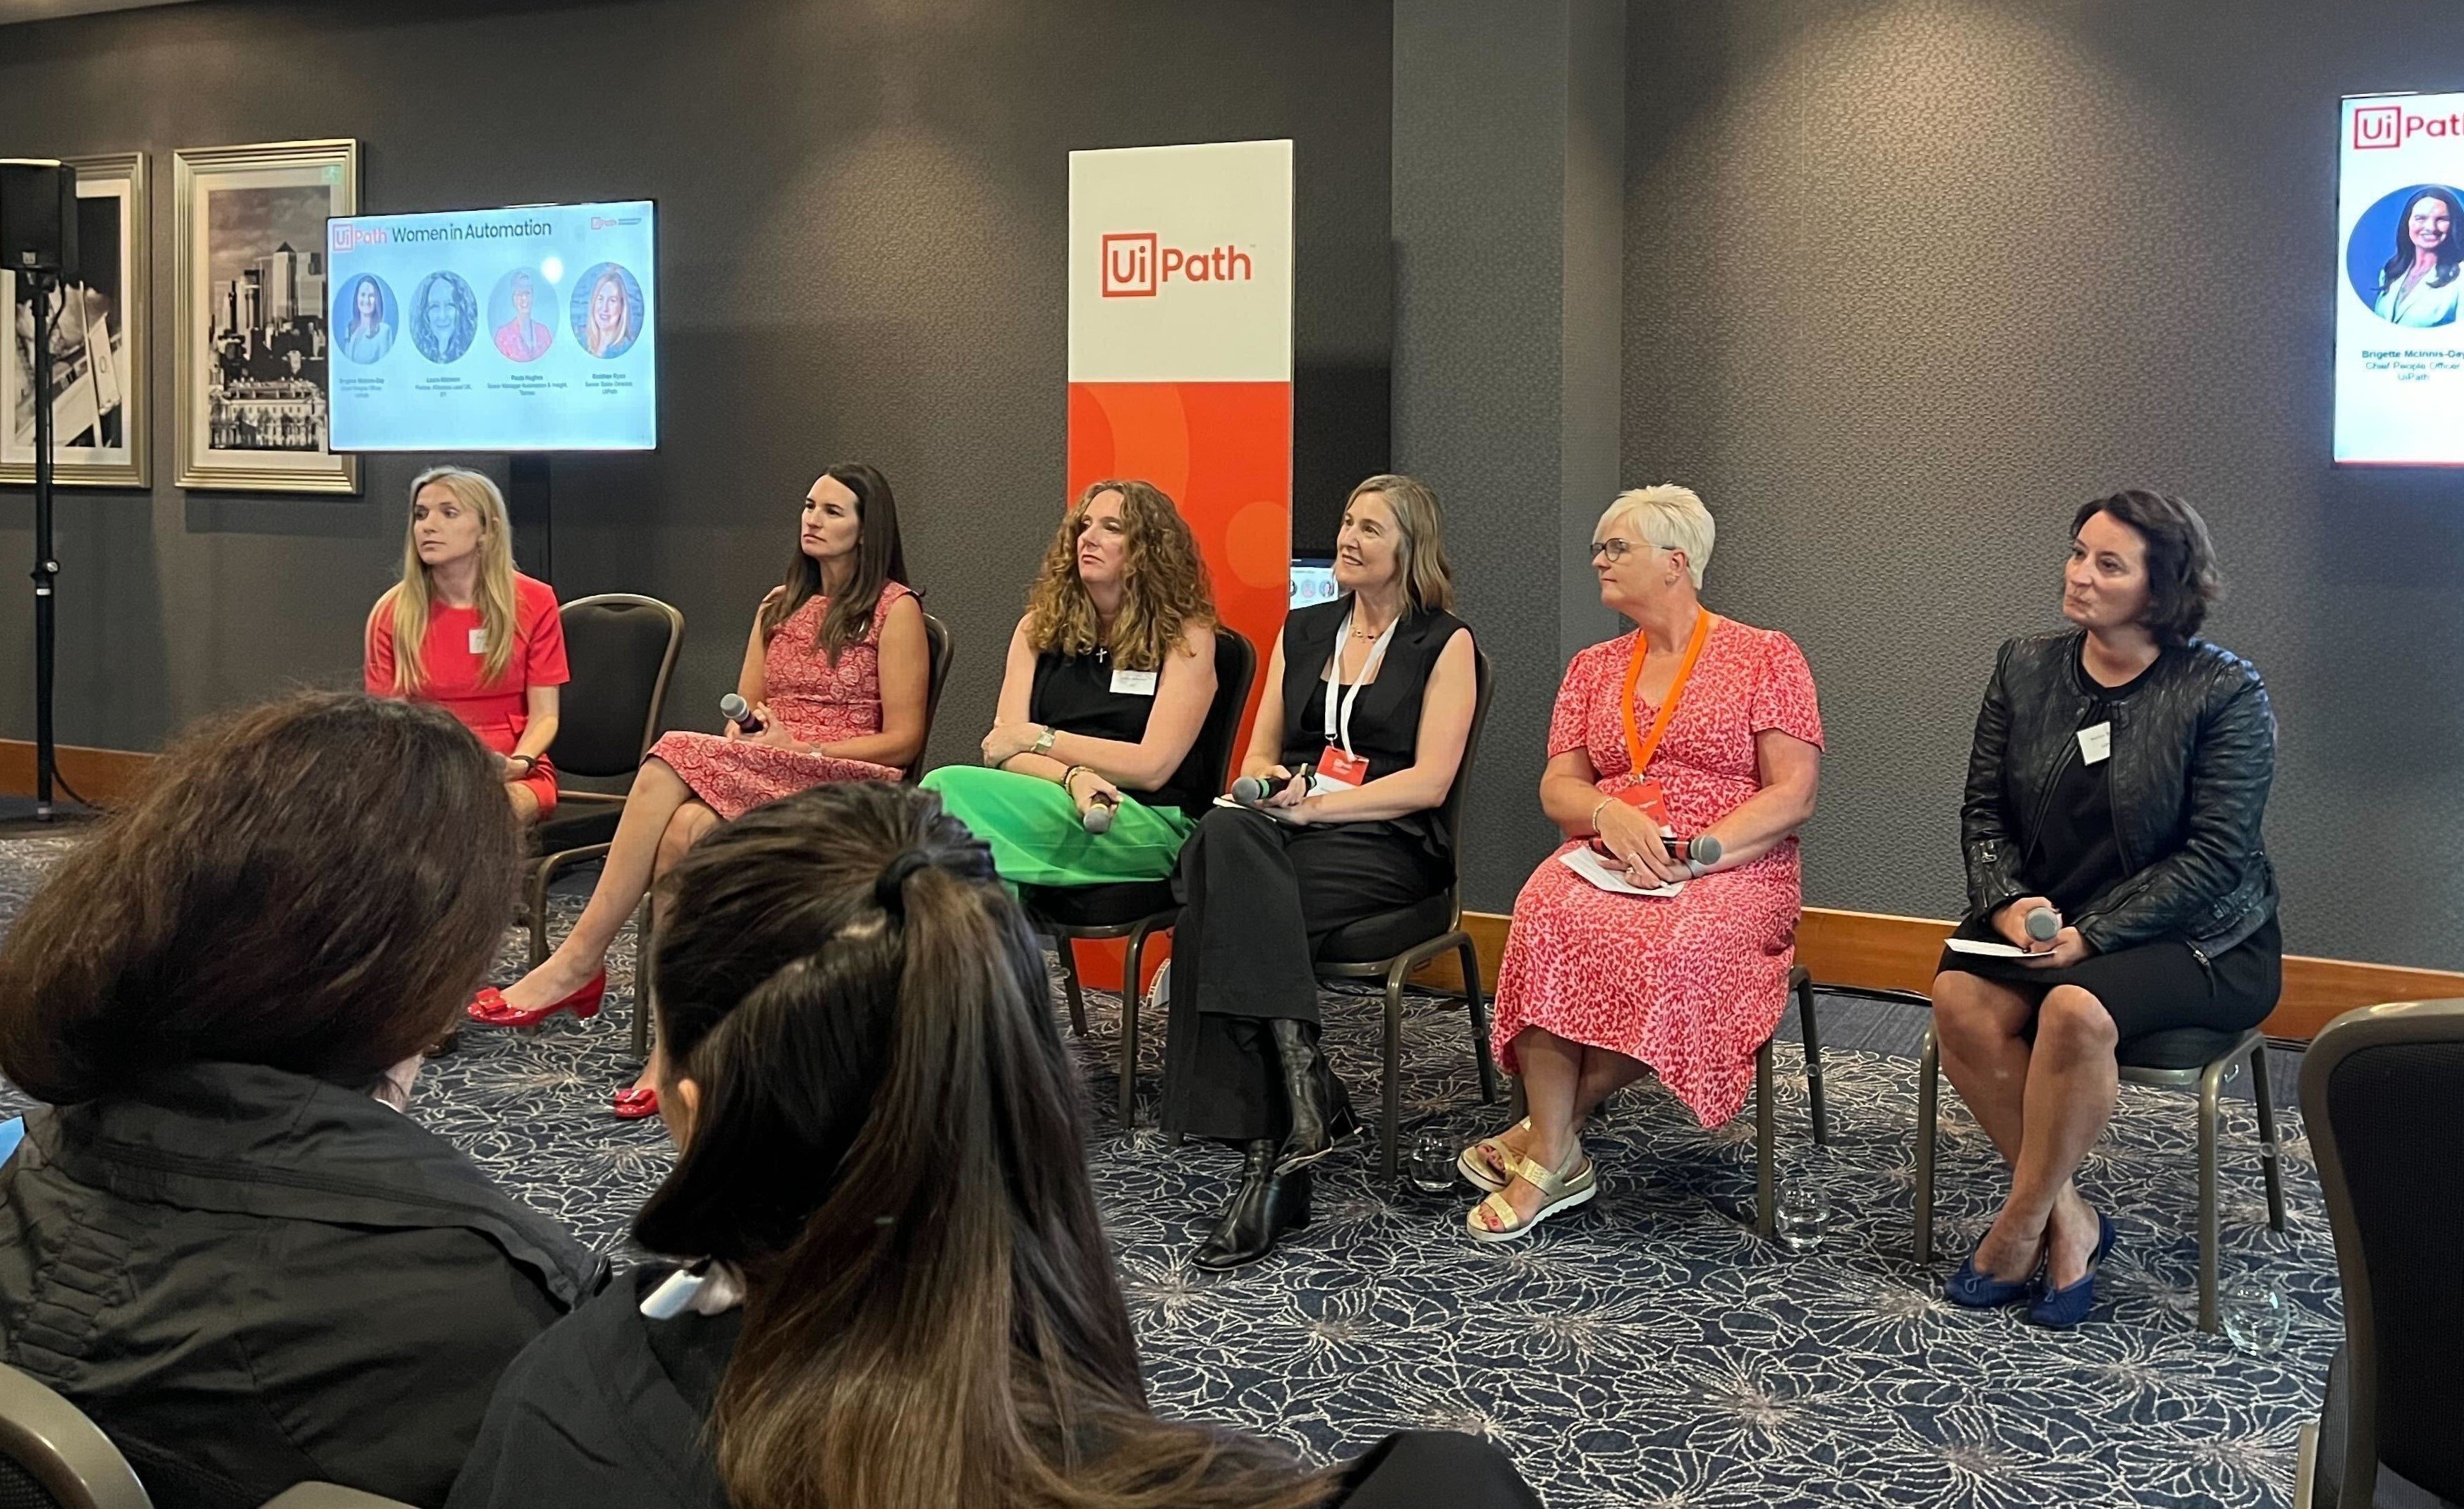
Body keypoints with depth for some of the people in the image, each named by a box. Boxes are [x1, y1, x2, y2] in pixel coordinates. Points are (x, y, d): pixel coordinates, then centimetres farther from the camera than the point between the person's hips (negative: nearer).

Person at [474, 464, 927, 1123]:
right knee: (686, 827, -32)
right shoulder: (780, 605, 23)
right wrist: (744, 727, -3)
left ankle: (577, 961, -26)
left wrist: (798, 748, -12)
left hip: (842, 785, -6)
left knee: (673, 761, -31)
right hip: (754, 779, 6)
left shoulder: (895, 610, 2)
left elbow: (903, 740, -4)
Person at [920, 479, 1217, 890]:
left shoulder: (1186, 636, 3)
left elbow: (1152, 767, -6)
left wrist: (1038, 737, -1)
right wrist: (1073, 776, -16)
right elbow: (1002, 748, 6)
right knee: (950, 786, -32)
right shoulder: (1040, 628, 16)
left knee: (950, 787, -29)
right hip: (1058, 805, 4)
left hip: (1150, 827, -4)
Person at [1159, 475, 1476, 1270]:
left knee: (1223, 915, -33)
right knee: (1225, 839, -35)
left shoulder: (1444, 644, 6)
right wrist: (1267, 782, -4)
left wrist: (1316, 804, -14)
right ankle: (1306, 1096, -41)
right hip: (1287, 829, 5)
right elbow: (1259, 754, 21)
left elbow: (1428, 782, -5)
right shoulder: (1302, 632, 23)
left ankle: (1268, 1159, -34)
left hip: (1389, 843, -4)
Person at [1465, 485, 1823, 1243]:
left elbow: (1793, 795, -3)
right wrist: (1611, 814, -12)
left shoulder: (1766, 658, 5)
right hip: (1605, 863, 3)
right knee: (1550, 918, -34)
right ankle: (1554, 1156, -28)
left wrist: (1696, 854, -17)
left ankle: (1547, 1131, -20)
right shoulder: (1593, 668, 19)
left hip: (1732, 872, -3)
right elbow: (1557, 787, 12)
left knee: (1670, 949, -39)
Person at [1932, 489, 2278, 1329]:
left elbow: (2214, 855, -15)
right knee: (1961, 1001, -26)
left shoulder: (2225, 693, -10)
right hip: (2044, 918, 5)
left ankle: (2020, 1228, -14)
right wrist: (2008, 904, -14)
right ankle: (2070, 1221, -12)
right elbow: (1983, 813, 6)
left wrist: (2089, 935, -22)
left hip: (2195, 937, -4)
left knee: (2075, 1010, -34)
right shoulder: (2024, 669, 5)